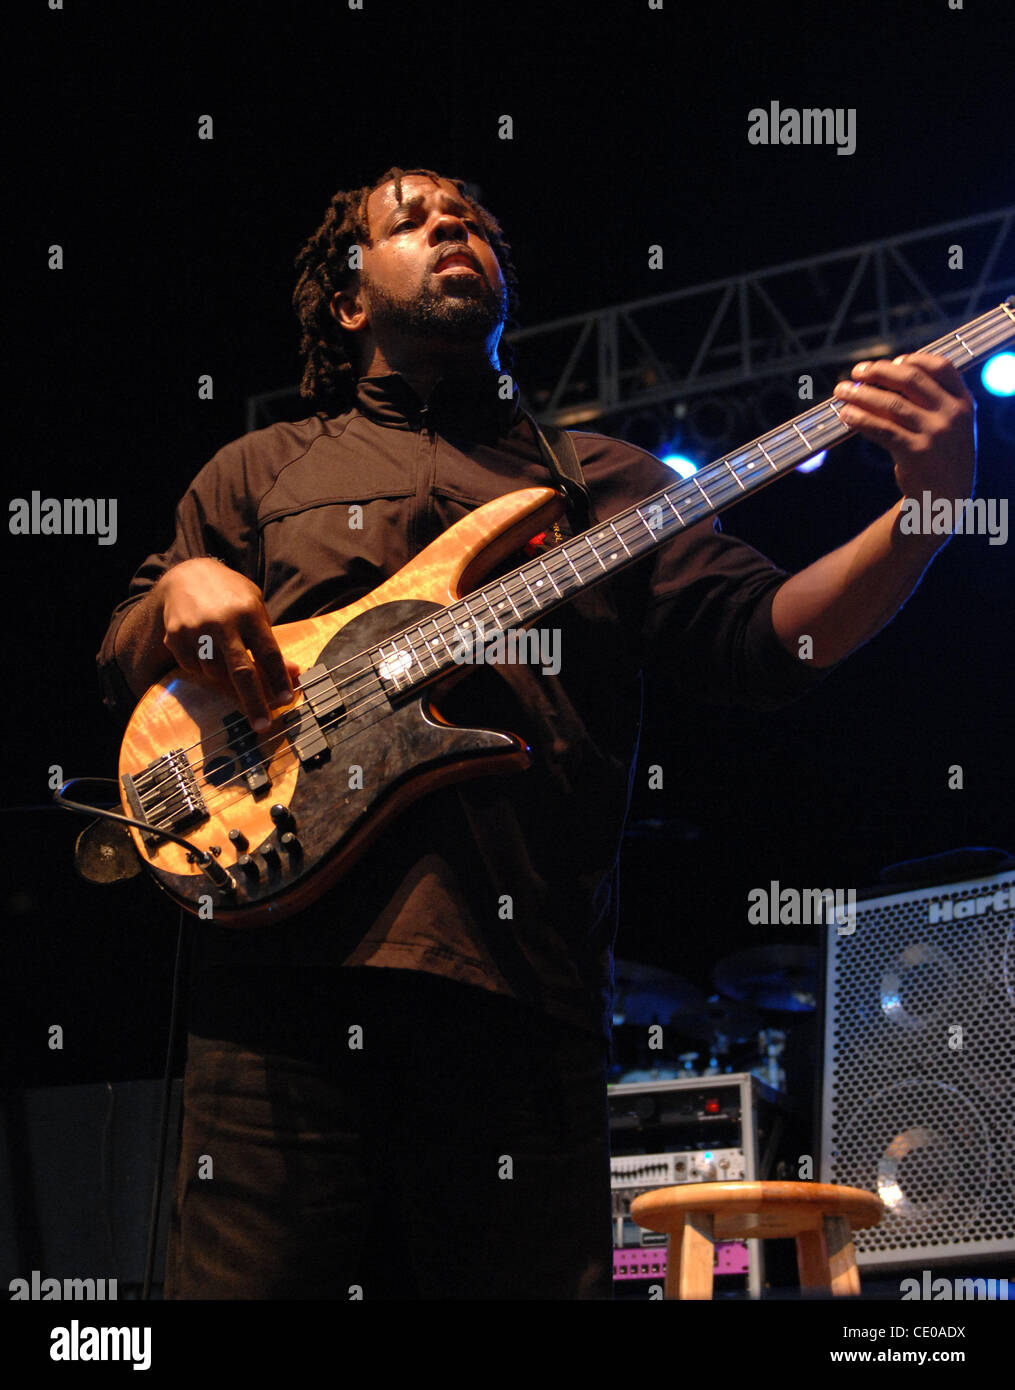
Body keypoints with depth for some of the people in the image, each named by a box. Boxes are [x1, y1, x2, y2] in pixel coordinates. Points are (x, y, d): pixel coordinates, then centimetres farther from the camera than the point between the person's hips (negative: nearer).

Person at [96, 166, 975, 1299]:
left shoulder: (605, 478, 22)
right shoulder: (261, 472, 23)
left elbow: (760, 640, 8)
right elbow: (119, 670, 22)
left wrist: (925, 512, -8)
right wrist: (179, 589, -2)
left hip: (520, 981, 1)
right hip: (287, 961, 0)